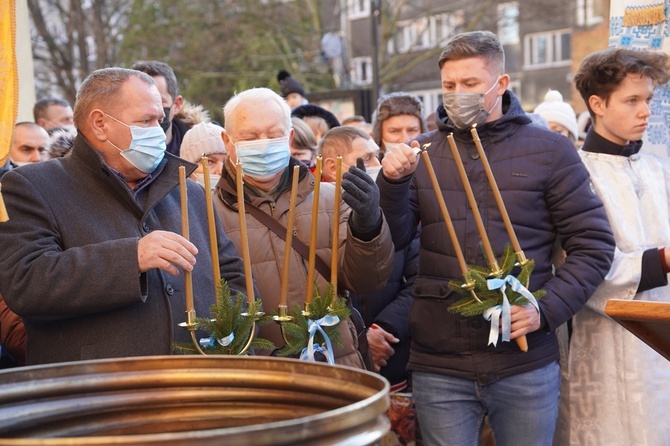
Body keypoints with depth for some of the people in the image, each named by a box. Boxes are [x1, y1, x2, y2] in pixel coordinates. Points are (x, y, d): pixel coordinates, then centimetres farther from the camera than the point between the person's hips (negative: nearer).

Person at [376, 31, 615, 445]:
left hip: (525, 364, -1)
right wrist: (392, 182, -15)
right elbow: (395, 239, 2)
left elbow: (594, 244, 0)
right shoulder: (423, 152, 7)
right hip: (439, 365, 1)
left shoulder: (549, 150, 0)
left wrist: (546, 309, -13)